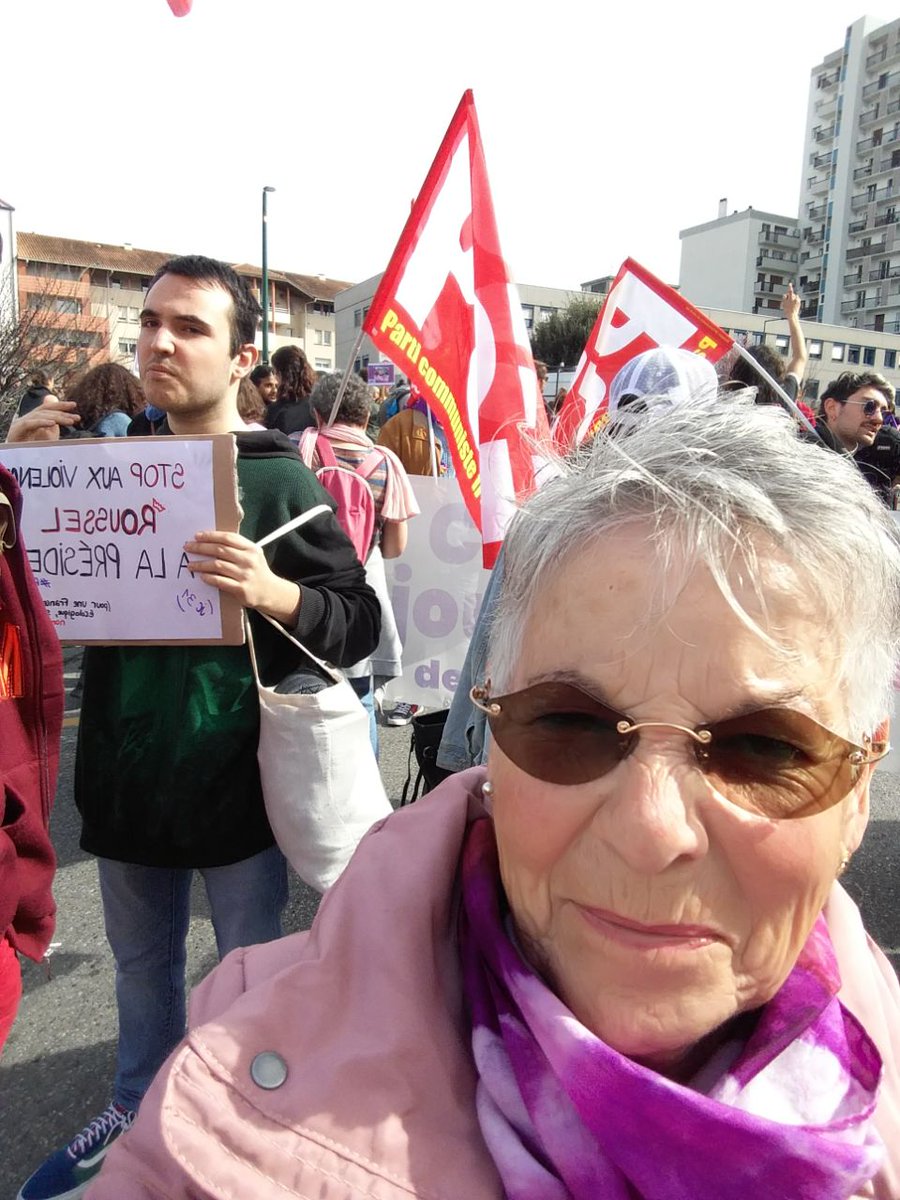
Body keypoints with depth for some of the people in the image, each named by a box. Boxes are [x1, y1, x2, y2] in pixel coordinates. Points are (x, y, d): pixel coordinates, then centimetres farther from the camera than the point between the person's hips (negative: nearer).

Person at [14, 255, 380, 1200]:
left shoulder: (280, 479, -11)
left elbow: (361, 621, -13)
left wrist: (275, 593, -33)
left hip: (236, 784, -4)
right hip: (130, 776, 5)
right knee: (141, 964, 24)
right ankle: (136, 1113, 48)